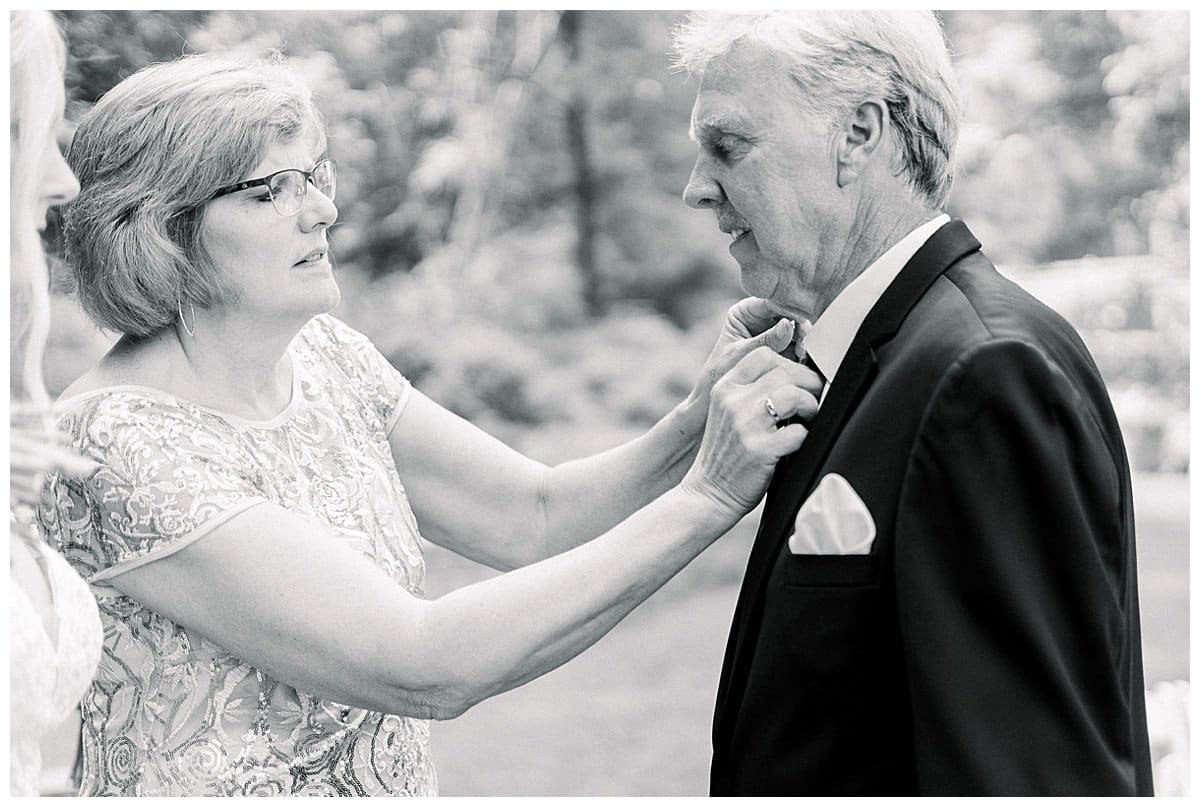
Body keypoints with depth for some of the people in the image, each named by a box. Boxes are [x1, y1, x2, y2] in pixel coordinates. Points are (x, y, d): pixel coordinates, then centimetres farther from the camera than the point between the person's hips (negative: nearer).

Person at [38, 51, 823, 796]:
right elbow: (423, 669, -29)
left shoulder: (327, 355, -2)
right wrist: (704, 497, -30)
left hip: (400, 781, 7)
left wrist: (698, 422, -21)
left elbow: (537, 518, -3)